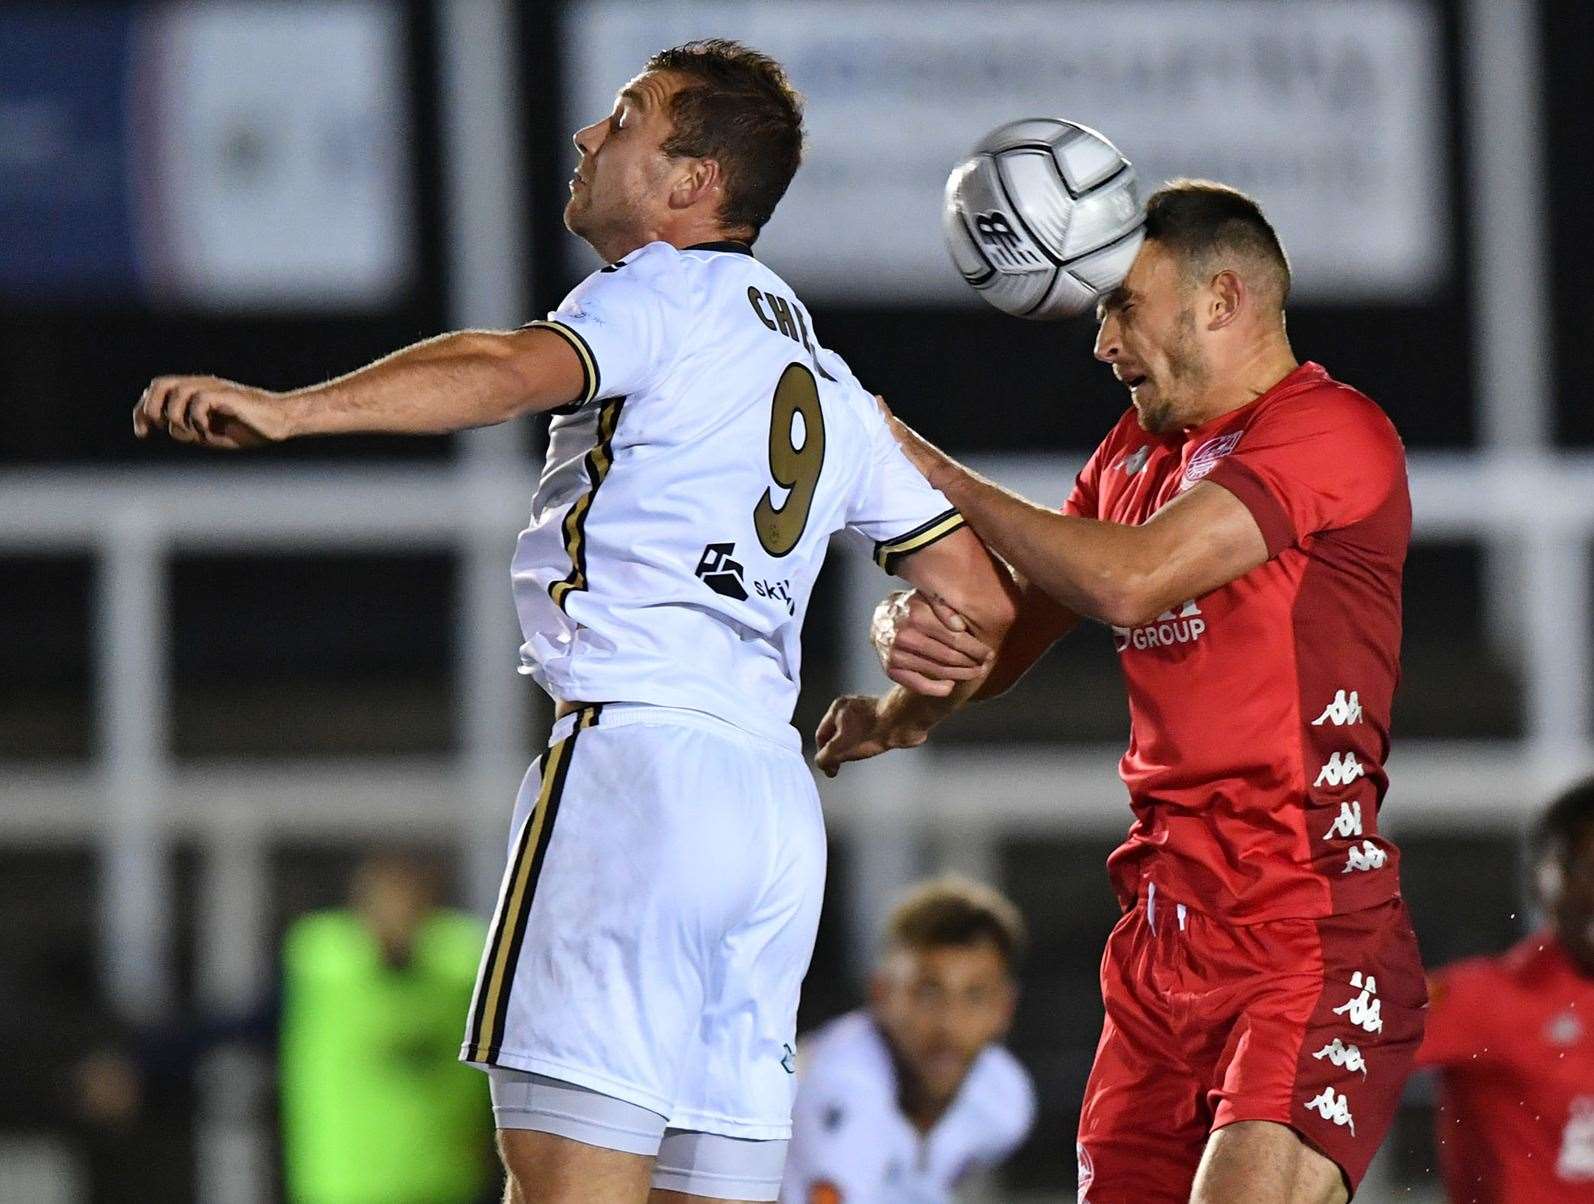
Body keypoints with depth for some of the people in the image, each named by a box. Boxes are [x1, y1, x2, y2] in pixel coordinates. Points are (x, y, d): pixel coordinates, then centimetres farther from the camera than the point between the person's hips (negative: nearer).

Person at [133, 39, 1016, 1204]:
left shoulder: (665, 291, 1)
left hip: (638, 757, -9)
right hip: (777, 798, 9)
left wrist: (293, 408, -33)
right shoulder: (827, 381, 26)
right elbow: (985, 601, 24)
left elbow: (518, 369, -21)